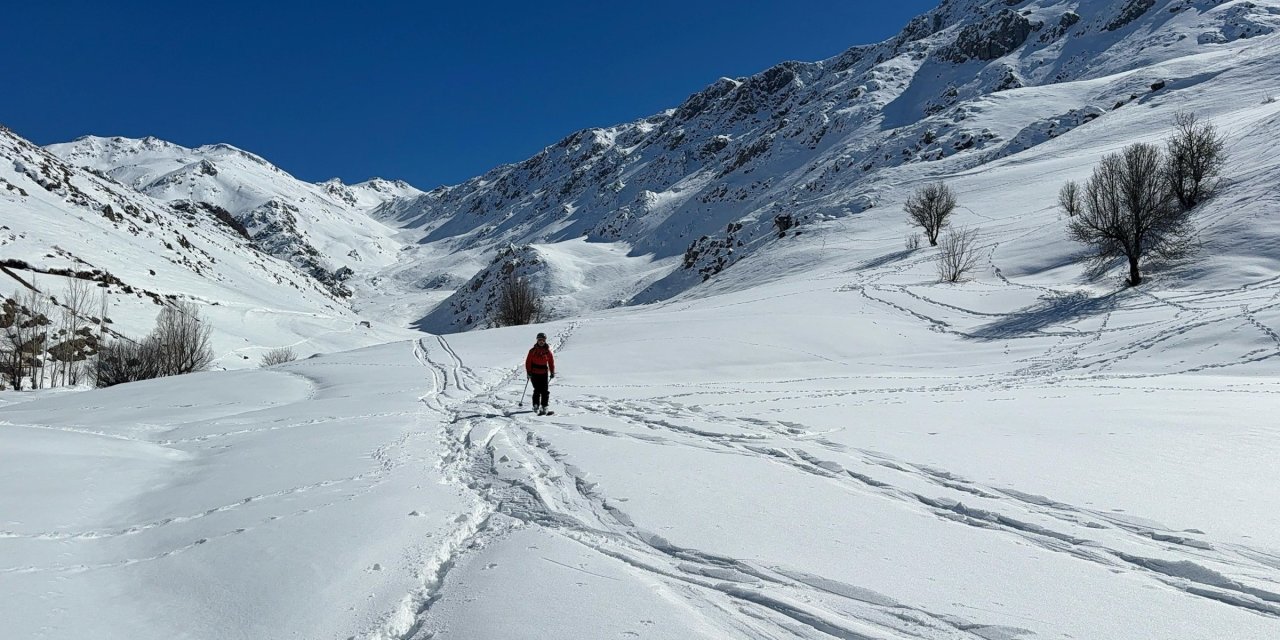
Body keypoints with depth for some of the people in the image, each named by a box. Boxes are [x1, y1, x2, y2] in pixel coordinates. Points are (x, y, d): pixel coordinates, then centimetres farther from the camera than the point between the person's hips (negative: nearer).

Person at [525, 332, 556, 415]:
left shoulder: (547, 351, 5)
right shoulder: (533, 351, 0)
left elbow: (551, 361, 11)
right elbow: (528, 362, 2)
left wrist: (552, 372, 6)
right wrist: (529, 372, -6)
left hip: (544, 373, 2)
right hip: (534, 373, -2)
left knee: (545, 391, -5)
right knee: (537, 390, -7)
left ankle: (544, 407, 0)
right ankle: (536, 405, 8)